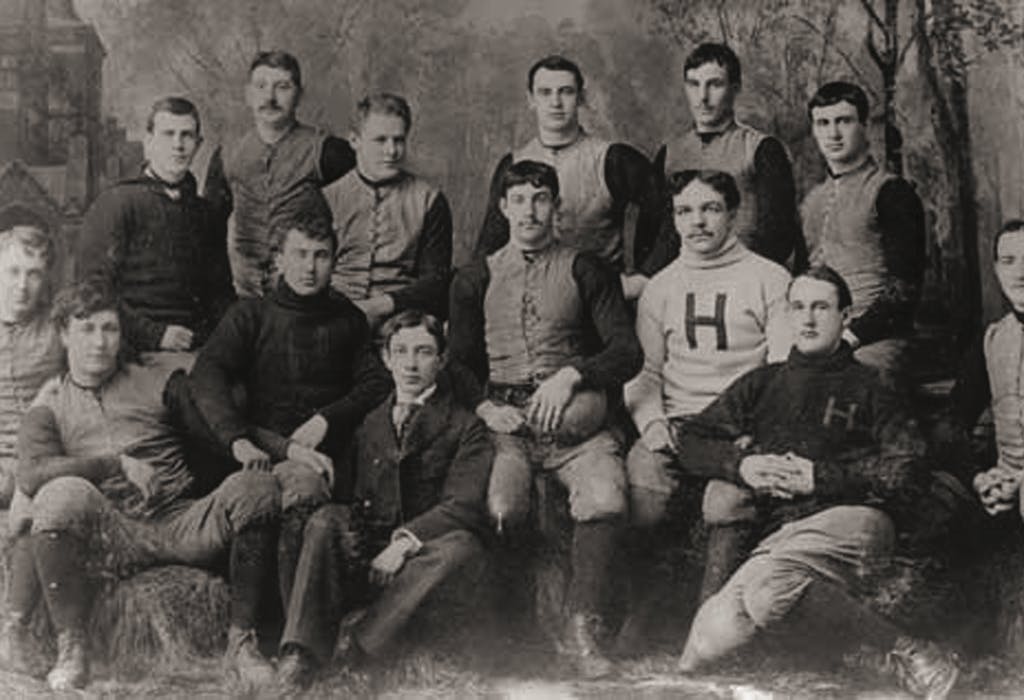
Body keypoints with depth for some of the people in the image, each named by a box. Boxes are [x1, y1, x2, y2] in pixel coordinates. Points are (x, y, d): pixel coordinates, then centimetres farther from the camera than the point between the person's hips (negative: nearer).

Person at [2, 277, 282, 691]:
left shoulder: (157, 382, 17)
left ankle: (242, 639, -16)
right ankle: (71, 652, -20)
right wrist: (117, 464, -12)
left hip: (181, 523, 1)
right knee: (62, 494, -33)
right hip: (109, 538, -1)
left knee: (255, 487, -26)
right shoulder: (50, 406, 14)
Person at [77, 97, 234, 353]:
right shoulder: (114, 204, 1)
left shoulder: (203, 212, 19)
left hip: (197, 351, 5)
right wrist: (154, 334, -14)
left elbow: (220, 289, 26)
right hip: (137, 354, -4)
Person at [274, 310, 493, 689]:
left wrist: (406, 541, -22)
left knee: (460, 545, -34)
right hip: (367, 552, 3)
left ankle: (364, 647, -34)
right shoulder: (369, 423, 19)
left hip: (425, 554, -3)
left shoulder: (466, 428, 6)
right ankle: (302, 651, -36)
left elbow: (464, 505, -7)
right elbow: (352, 492, 13)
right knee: (326, 519, -24)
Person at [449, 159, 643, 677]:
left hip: (573, 417, 0)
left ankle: (581, 629, -20)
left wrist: (571, 375, -13)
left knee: (606, 502, -30)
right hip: (503, 419, 1)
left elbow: (628, 352, 4)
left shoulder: (585, 271, 13)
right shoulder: (475, 280, 18)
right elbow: (460, 362, 16)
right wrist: (485, 407, -4)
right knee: (499, 509, -30)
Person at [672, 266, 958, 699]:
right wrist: (740, 465, 1)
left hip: (851, 518, -2)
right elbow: (691, 442, 21)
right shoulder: (762, 384, 25)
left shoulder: (866, 387, 16)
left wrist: (822, 477, -5)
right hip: (780, 531, 3)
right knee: (712, 641, -25)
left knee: (769, 589, -36)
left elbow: (911, 472, 4)